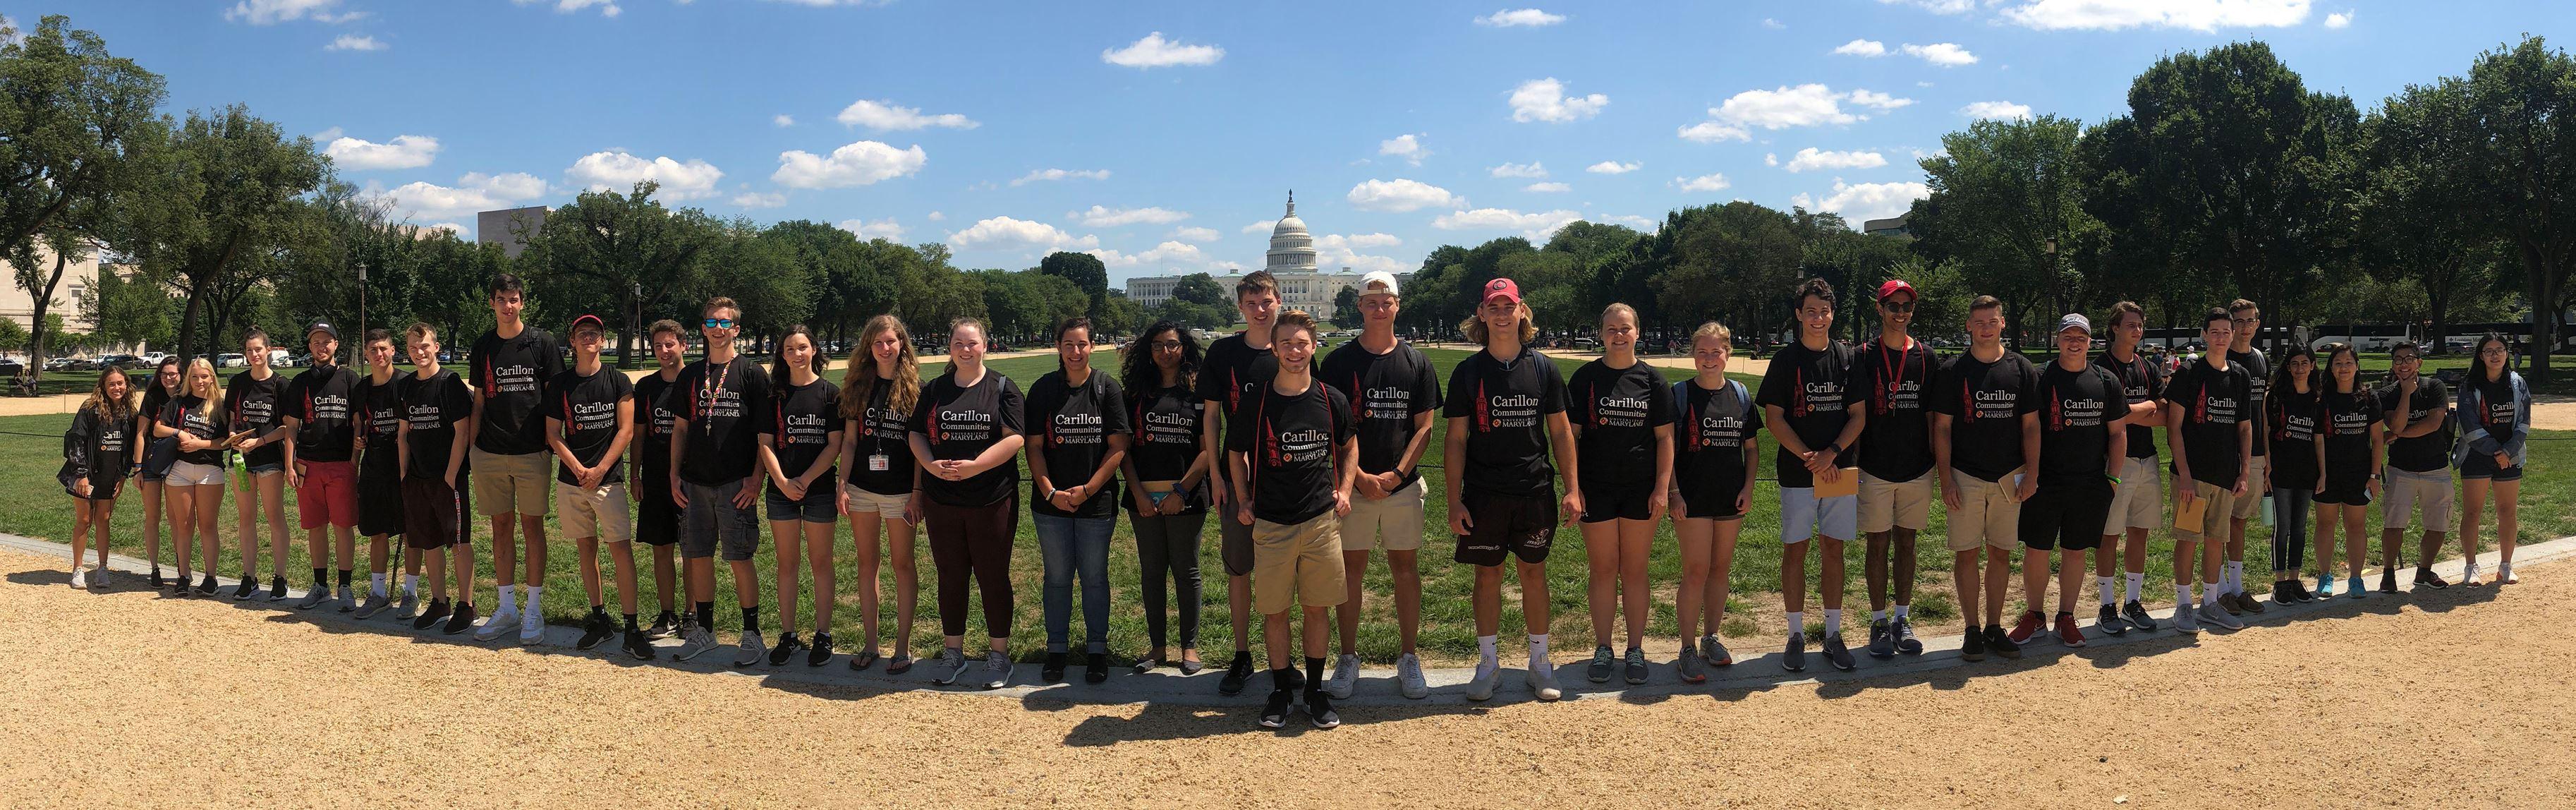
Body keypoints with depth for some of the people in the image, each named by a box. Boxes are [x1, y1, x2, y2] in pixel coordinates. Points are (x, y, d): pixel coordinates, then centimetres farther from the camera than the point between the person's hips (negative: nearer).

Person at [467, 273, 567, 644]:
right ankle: (507, 608, 15)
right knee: (501, 526, 8)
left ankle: (534, 610, 7)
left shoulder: (542, 342, -1)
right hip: (490, 453, 3)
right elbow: (479, 402, 14)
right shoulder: (482, 347, 10)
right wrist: (470, 446, 9)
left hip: (531, 451, -3)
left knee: (532, 526, 0)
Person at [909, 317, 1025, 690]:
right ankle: (953, 652, 22)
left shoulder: (1003, 388, -1)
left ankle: (999, 655, 14)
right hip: (942, 500, 3)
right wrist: (931, 464, -11)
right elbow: (916, 433, 9)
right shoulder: (934, 390, 10)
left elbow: (1014, 439, -10)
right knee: (950, 576, 10)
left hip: (992, 501, -3)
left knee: (993, 576, 4)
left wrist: (973, 467, -19)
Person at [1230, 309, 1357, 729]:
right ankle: (1281, 689, 19)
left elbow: (1348, 447, 18)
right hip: (1271, 524, -1)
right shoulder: (1257, 402, -3)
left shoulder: (1332, 400, 1)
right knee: (1275, 611, 5)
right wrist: (1244, 501, 4)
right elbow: (1236, 453, 11)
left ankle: (1315, 690, 20)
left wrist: (1344, 490, 6)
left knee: (1317, 608, 7)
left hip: (1322, 521, 1)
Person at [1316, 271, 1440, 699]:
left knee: (1405, 567, 5)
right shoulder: (1338, 362, 1)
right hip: (1352, 483, -1)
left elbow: (1424, 427, 4)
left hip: (1403, 485, 1)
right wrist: (1359, 476, -11)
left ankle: (1409, 658, 15)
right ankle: (1348, 659, 13)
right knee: (1350, 568, 3)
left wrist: (1397, 474, -9)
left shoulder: (1417, 363, 5)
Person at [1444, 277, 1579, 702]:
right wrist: (1454, 502, -5)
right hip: (1484, 494, -1)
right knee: (1488, 576, 6)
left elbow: (1560, 431, 6)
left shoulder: (1543, 367, 3)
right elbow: (1455, 439, 0)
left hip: (1535, 491, 1)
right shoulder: (1467, 372, 0)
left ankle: (1539, 663, 19)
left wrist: (1573, 489, 0)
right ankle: (1488, 664, 18)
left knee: (1534, 574, 8)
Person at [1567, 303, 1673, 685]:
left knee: (1634, 571, 6)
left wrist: (1662, 487, -4)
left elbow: (1665, 437, 4)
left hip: (1641, 490, 0)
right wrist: (1572, 487, -6)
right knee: (1603, 570, 5)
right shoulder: (1586, 377, 2)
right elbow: (1571, 434, 1)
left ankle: (1636, 650, 16)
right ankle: (1602, 649, 15)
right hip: (1597, 488, 0)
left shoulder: (1651, 379, 4)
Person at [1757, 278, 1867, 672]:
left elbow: (1859, 416, 4)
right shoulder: (1786, 359, -1)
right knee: (1795, 550, 2)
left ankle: (1833, 635, 14)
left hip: (1840, 472, 2)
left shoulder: (1847, 357, 6)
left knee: (1833, 550, 7)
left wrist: (1831, 453, -12)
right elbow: (1773, 419, -4)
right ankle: (1797, 635, 11)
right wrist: (1810, 457, -13)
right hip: (1797, 472, -2)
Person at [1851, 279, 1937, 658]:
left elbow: (1932, 415, 8)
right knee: (1878, 544, 2)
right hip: (1876, 469, -2)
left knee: (1906, 544, 9)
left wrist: (1939, 465, 5)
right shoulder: (1865, 357, -1)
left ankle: (1903, 620, 18)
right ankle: (1879, 622, 10)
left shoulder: (1926, 357, 6)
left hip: (1917, 470, 2)